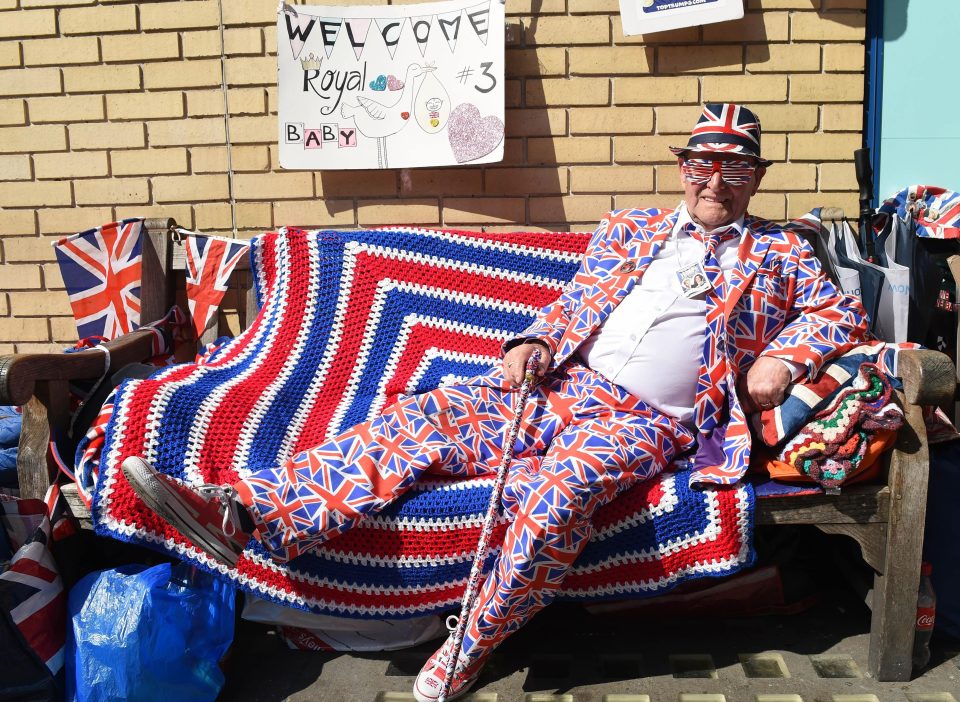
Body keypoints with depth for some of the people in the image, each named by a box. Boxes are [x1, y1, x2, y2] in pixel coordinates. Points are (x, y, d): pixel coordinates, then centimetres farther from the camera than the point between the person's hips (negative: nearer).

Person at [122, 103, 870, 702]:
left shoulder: (779, 253, 17)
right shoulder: (628, 229, 22)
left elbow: (842, 310, 17)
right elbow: (575, 302, 18)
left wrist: (784, 357, -1)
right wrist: (533, 344, -2)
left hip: (646, 421, -3)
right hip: (563, 381, 4)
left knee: (560, 489, -37)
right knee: (420, 420, -16)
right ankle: (246, 512, -23)